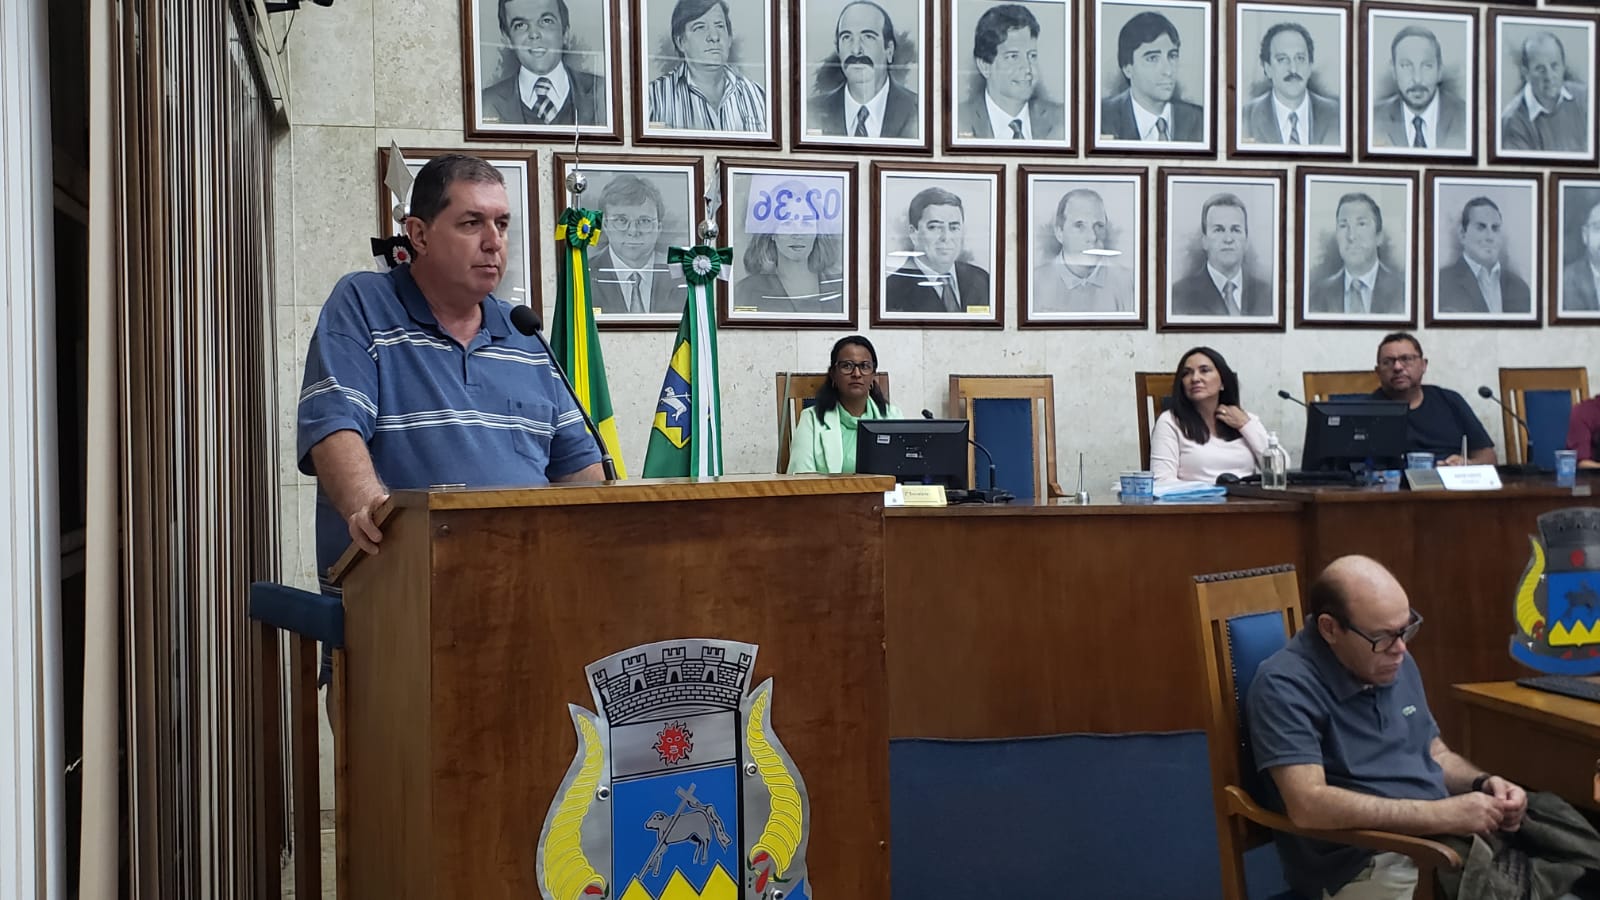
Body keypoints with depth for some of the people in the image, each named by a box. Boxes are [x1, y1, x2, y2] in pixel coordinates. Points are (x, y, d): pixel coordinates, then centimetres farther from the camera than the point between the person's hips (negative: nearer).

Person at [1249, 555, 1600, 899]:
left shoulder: (1395, 662, 10)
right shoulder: (1285, 686, -16)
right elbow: (1308, 805, -25)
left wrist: (1483, 783, 0)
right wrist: (1440, 814, -23)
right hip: (1369, 865, -8)